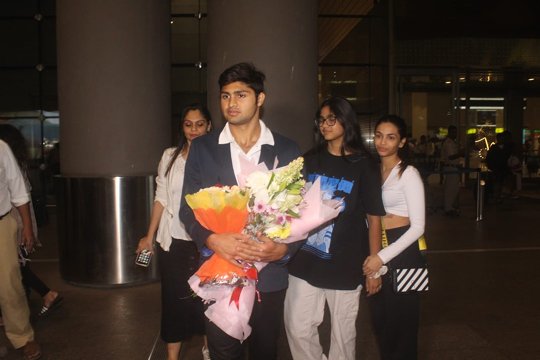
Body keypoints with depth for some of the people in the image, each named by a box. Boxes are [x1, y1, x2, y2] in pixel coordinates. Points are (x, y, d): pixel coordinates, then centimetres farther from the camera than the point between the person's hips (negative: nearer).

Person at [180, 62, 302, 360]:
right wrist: (212, 240, -18)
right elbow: (188, 207, 0)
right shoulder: (202, 148, 1)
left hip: (270, 274, 1)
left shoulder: (286, 150, 1)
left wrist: (284, 248, -17)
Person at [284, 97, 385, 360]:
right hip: (305, 262, 3)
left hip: (346, 266, -3)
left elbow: (374, 218, -2)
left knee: (343, 333, 10)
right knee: (298, 329, 5)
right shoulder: (309, 160, 7)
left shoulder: (364, 165, -2)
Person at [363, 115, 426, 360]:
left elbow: (418, 226, -15)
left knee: (400, 320, 8)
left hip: (401, 250, -6)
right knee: (378, 318, 16)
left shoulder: (409, 174, -11)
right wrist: (371, 254, 3)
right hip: (375, 248, 6)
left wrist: (383, 257, -20)